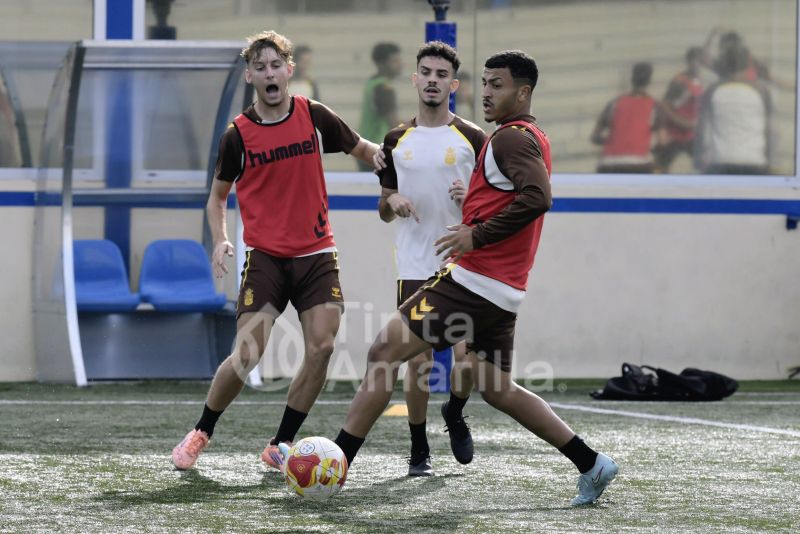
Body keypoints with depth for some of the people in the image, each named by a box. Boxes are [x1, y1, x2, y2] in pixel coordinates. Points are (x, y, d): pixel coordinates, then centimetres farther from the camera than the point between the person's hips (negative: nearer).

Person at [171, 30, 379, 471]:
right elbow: (218, 195, 11)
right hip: (265, 257, -2)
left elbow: (363, 150, 16)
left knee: (321, 347, -12)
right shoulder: (238, 133, -3)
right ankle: (200, 434, 12)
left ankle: (280, 446, 1)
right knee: (247, 354, -11)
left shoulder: (314, 117, 1)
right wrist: (220, 241, -5)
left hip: (316, 254, 2)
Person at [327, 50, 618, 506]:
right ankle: (591, 464, 11)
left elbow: (537, 198, -27)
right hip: (502, 291, 10)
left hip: (474, 281, -10)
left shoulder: (511, 137, -12)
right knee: (498, 389, 15)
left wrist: (477, 235, -24)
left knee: (385, 353, -7)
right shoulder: (535, 138, 18)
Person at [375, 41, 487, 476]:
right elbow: (384, 210, 15)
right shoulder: (397, 140, 8)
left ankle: (455, 413, 24)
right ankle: (419, 452, 11)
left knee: (467, 355, -8)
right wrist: (392, 202, -9)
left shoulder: (472, 138, 1)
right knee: (418, 361, -1)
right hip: (415, 267, 1)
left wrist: (472, 199, -17)